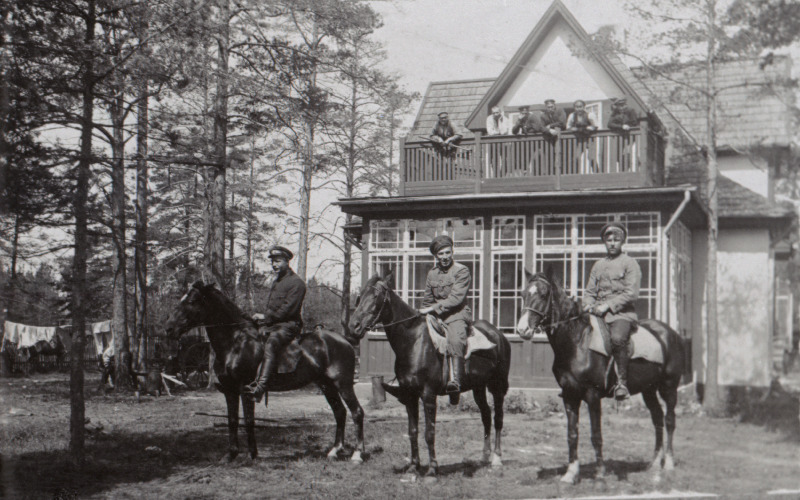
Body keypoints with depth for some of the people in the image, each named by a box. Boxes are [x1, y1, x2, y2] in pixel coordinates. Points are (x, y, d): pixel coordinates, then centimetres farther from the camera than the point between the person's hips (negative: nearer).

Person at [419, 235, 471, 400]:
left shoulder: (462, 271, -4)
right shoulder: (432, 273, 15)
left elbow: (456, 298, -15)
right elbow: (428, 300, 23)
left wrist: (432, 309, -19)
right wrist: (424, 314, 5)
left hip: (457, 314, -7)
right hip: (435, 316, 7)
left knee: (455, 340, -33)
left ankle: (455, 381, -44)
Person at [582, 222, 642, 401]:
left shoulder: (630, 263, 3)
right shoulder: (598, 265, 20)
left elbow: (631, 293, -7)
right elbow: (590, 291, 21)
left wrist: (608, 305, -15)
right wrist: (589, 305, -2)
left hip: (622, 313, -6)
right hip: (599, 313, 6)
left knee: (617, 338, -35)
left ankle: (622, 382, -30)